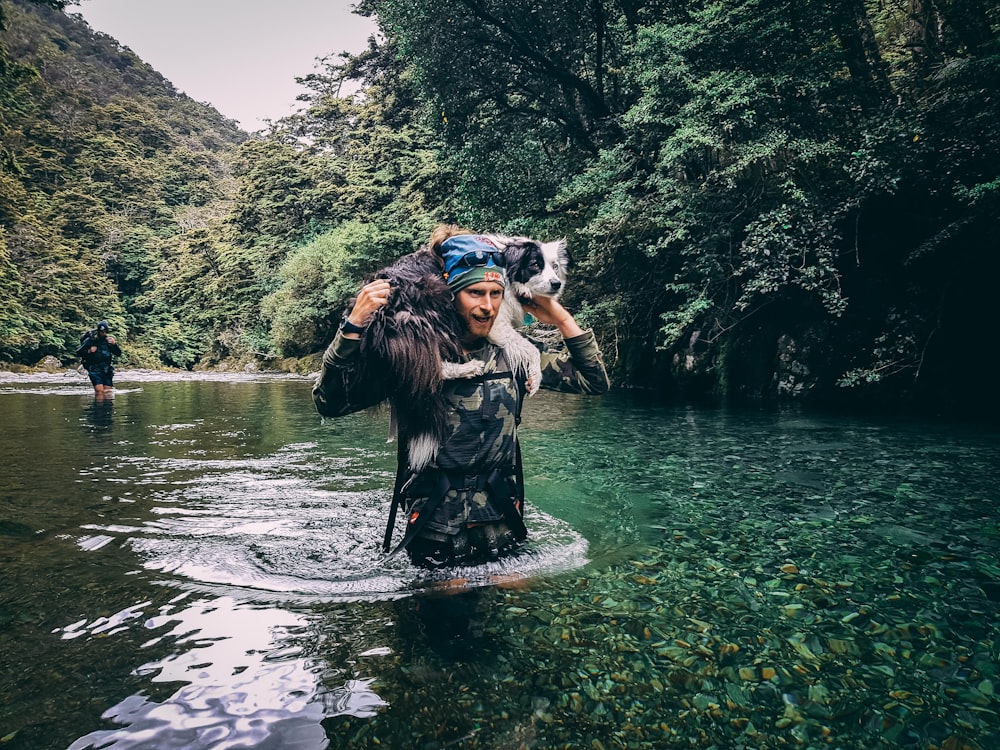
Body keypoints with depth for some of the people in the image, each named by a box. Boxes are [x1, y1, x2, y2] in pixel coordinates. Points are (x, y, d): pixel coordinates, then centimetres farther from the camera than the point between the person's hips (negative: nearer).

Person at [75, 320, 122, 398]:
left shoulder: (109, 340, 7)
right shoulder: (90, 340, -3)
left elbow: (119, 353, 3)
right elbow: (78, 353, 0)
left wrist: (114, 344, -13)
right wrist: (89, 351, -16)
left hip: (107, 369, 3)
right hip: (94, 369, -3)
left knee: (108, 391, 1)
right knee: (99, 391, -17)